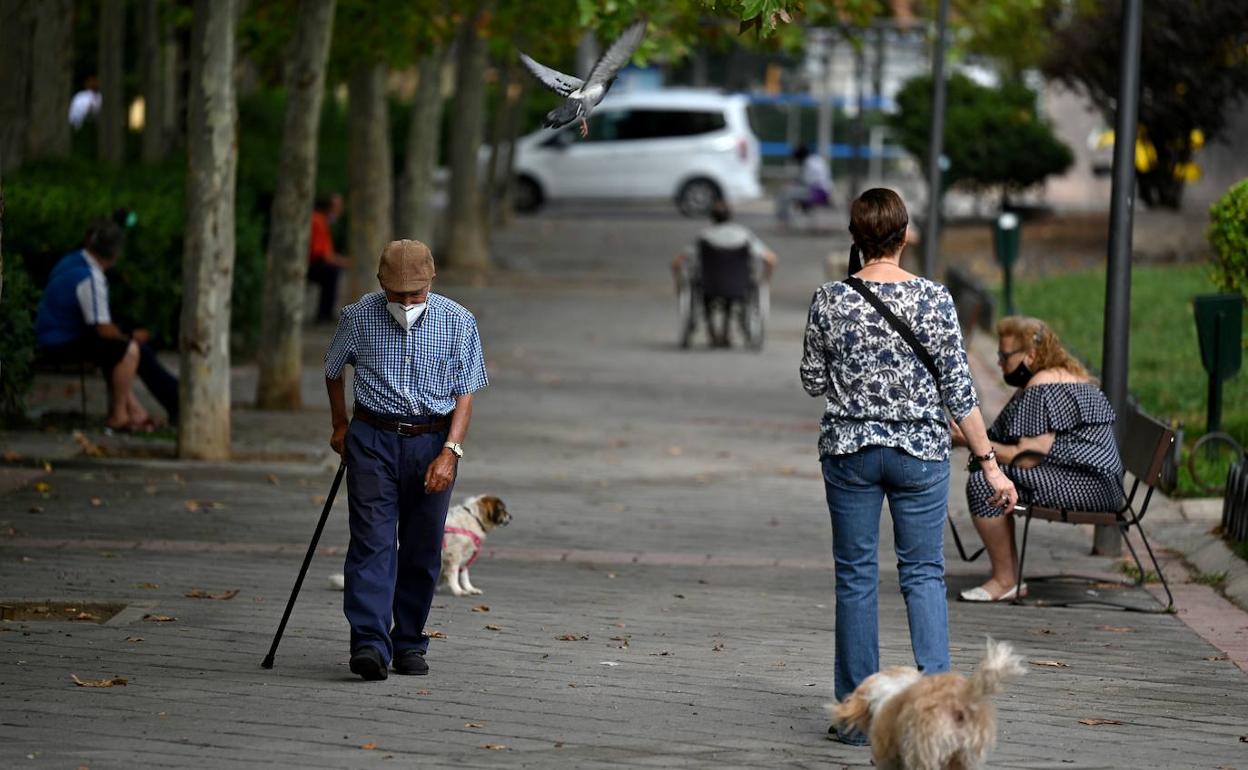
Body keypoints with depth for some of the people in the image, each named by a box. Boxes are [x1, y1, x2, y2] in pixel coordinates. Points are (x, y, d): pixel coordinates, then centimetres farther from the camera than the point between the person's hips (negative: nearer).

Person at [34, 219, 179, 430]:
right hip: (63, 345, -10)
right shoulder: (90, 278, -21)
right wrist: (130, 336, -1)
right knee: (130, 349, -17)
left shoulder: (71, 261, 8)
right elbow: (103, 329, -20)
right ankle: (118, 416, -8)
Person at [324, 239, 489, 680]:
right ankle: (370, 644, -20)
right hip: (372, 439, -1)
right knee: (372, 541, -12)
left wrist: (450, 452, -13)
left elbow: (465, 392, -2)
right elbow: (333, 370, 17)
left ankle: (409, 643, 17)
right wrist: (340, 426, 22)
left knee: (422, 551, 5)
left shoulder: (458, 322, -3)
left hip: (432, 441, 1)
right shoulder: (359, 317, -2)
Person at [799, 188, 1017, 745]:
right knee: (924, 573, 8)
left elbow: (813, 381, 4)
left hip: (849, 448, 1)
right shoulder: (934, 299, -8)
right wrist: (989, 463, -1)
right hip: (920, 449, -1)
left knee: (856, 575, 8)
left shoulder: (829, 301, -6)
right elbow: (958, 390, -7)